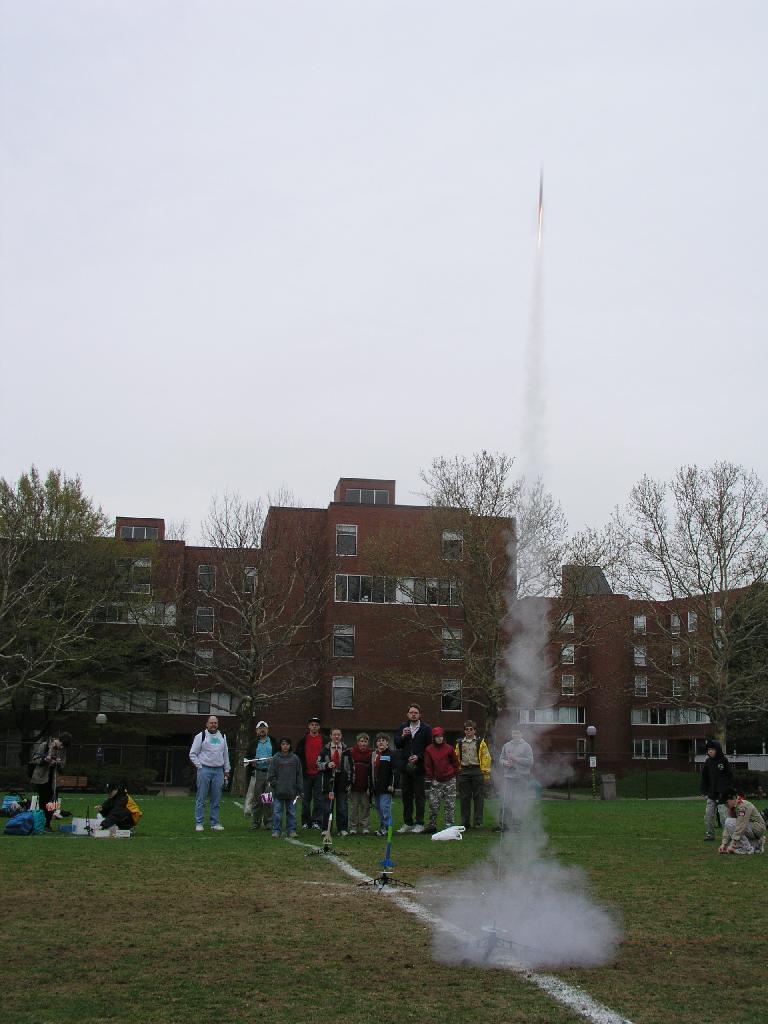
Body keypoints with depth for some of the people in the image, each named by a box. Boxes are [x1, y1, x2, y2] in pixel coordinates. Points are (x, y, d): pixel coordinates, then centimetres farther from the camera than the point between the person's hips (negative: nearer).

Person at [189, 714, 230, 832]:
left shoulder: (222, 737, 15)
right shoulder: (200, 736, 1)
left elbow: (225, 754, 20)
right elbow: (192, 754, 1)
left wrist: (226, 770, 17)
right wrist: (199, 766, -7)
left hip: (218, 771, 4)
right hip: (204, 770, -4)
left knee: (216, 799, 5)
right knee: (201, 799, -3)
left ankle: (215, 823, 11)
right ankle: (198, 823, 2)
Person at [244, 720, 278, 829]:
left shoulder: (273, 742, 10)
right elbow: (247, 757, 15)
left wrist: (273, 759, -11)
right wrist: (251, 762, -5)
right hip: (257, 773, 1)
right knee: (256, 798, 1)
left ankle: (268, 821, 4)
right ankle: (255, 822, 7)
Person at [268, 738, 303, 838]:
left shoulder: (295, 758, 6)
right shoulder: (275, 758, 1)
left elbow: (299, 775, 9)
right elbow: (271, 774, 3)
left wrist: (299, 790, 6)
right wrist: (274, 784, -8)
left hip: (291, 792, 1)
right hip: (278, 792, -1)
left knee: (291, 812, 7)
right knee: (277, 812, 0)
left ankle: (291, 830, 14)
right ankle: (276, 831, 7)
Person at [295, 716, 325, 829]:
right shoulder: (303, 740, 6)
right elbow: (297, 755, 8)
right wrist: (301, 768, 1)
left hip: (319, 773, -1)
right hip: (306, 773, 1)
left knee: (318, 798, -1)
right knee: (306, 798, 6)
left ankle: (317, 821, 4)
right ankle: (306, 821, 12)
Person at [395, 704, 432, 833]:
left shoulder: (426, 729, -1)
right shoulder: (403, 727, 12)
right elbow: (397, 744, 8)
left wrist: (418, 757, -14)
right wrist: (402, 736, -10)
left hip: (419, 766, -4)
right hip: (405, 767, 4)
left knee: (420, 796, 0)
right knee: (406, 796, 9)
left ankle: (419, 823, 5)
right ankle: (407, 823, 16)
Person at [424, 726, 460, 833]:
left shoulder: (449, 748, -1)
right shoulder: (429, 750, 0)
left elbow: (455, 762, 8)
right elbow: (427, 766, 4)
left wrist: (454, 774, 2)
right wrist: (431, 778, -2)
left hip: (449, 780, 0)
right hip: (436, 781, 1)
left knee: (449, 805, 2)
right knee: (433, 804, -2)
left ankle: (449, 825, 10)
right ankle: (432, 826, 8)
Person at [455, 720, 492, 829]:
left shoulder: (481, 743, 6)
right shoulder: (460, 743, 13)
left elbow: (486, 758, 2)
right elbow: (456, 758, 15)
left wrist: (486, 773, -5)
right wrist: (456, 772, 6)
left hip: (477, 771, -2)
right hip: (463, 772, 2)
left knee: (478, 798, -1)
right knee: (464, 798, 4)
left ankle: (478, 822, 5)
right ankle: (465, 822, 11)